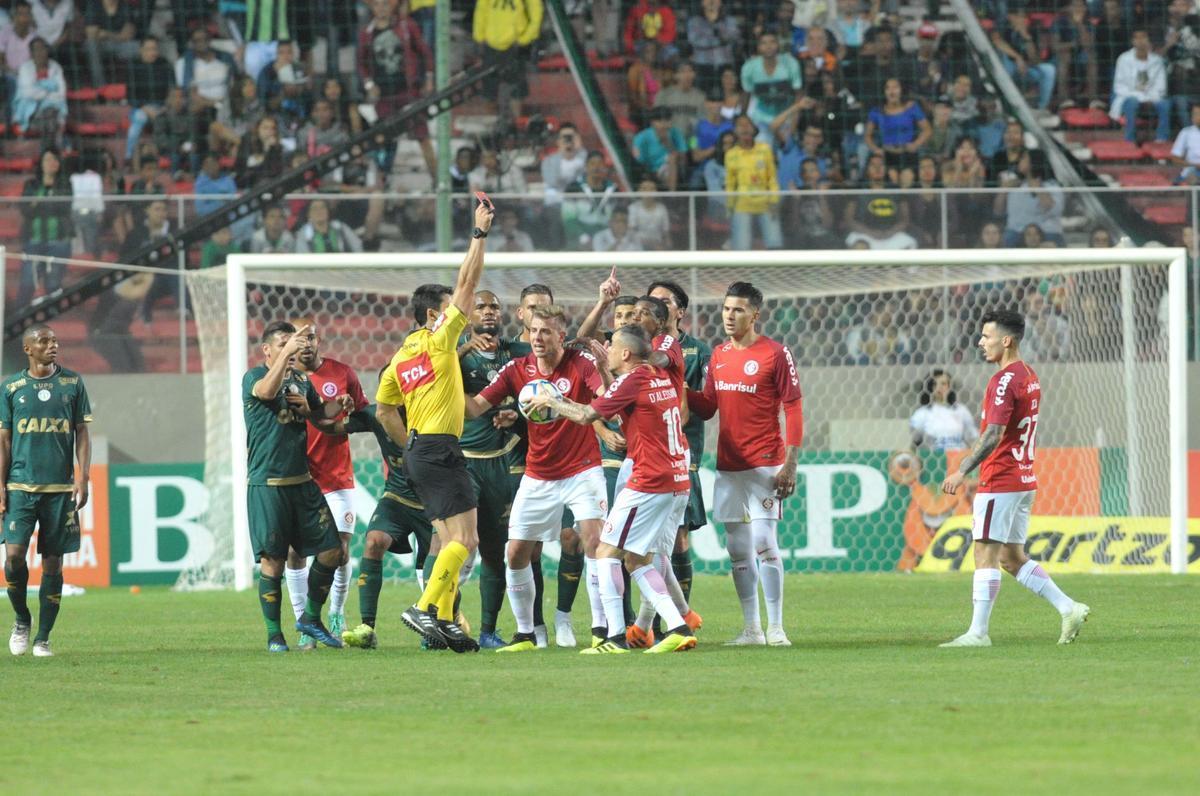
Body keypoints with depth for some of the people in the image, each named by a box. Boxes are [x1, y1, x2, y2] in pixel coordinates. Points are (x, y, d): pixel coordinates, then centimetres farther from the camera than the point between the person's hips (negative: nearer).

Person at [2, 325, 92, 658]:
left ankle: (43, 638, 8)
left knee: (53, 561, 1)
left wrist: (83, 477, -2)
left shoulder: (72, 383, 7)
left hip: (61, 487, 1)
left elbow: (82, 433, 9)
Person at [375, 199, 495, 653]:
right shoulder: (440, 342, -8)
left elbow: (384, 411, 19)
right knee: (465, 540, -11)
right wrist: (480, 233, -7)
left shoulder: (402, 355, 14)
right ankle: (425, 608, -19)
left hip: (419, 451, 9)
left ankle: (443, 621, 6)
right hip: (440, 450, -9)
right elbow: (468, 284, -9)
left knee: (450, 543, 10)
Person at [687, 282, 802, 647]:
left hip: (764, 464, -6)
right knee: (737, 549, 6)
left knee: (763, 544, -10)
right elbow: (707, 407, 16)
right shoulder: (718, 355, 12)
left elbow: (794, 408, -7)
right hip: (728, 466, 6)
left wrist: (790, 463, -13)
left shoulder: (775, 354, -6)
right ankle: (751, 629, 13)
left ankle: (775, 628, -5)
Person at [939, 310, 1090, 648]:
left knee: (986, 554, -6)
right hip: (1024, 479, 10)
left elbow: (993, 435, -24)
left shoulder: (1004, 380, -15)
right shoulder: (1029, 377, 14)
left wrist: (963, 471, -27)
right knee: (1013, 557, 14)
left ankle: (978, 632, -6)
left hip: (1000, 481, -10)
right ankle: (1069, 609, 9)